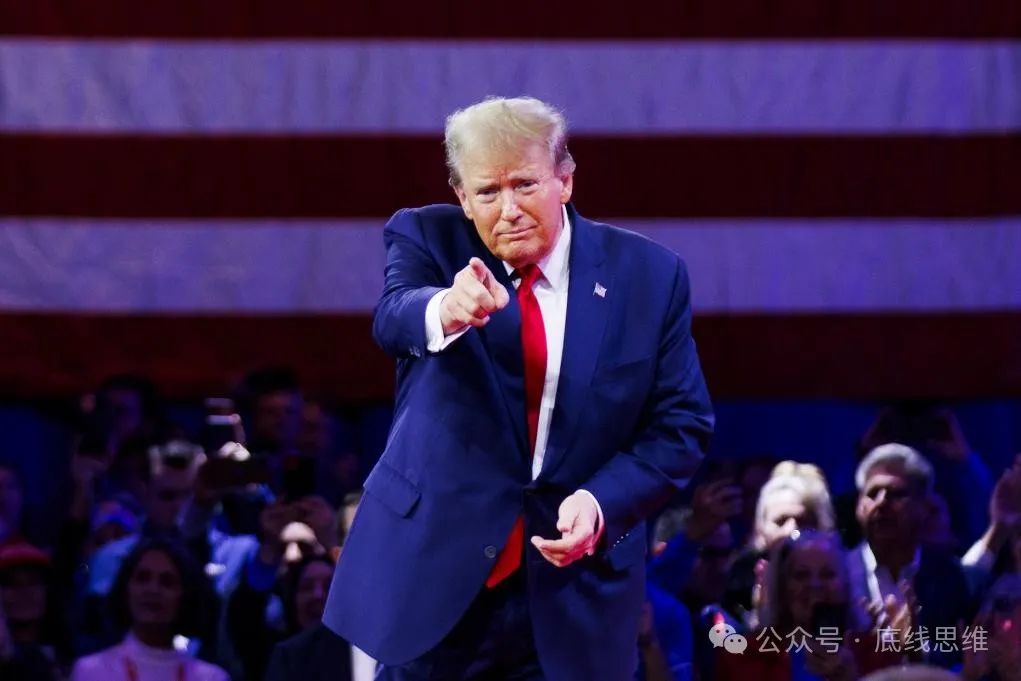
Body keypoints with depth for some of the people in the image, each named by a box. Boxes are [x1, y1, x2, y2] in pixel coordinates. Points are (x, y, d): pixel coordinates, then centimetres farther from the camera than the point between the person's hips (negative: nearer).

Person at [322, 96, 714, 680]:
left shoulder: (649, 275, 0)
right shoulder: (428, 241, -3)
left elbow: (682, 425, 2)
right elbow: (394, 318, -24)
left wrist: (603, 502, -16)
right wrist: (445, 310, -49)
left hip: (577, 595, 1)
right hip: (435, 572, -1)